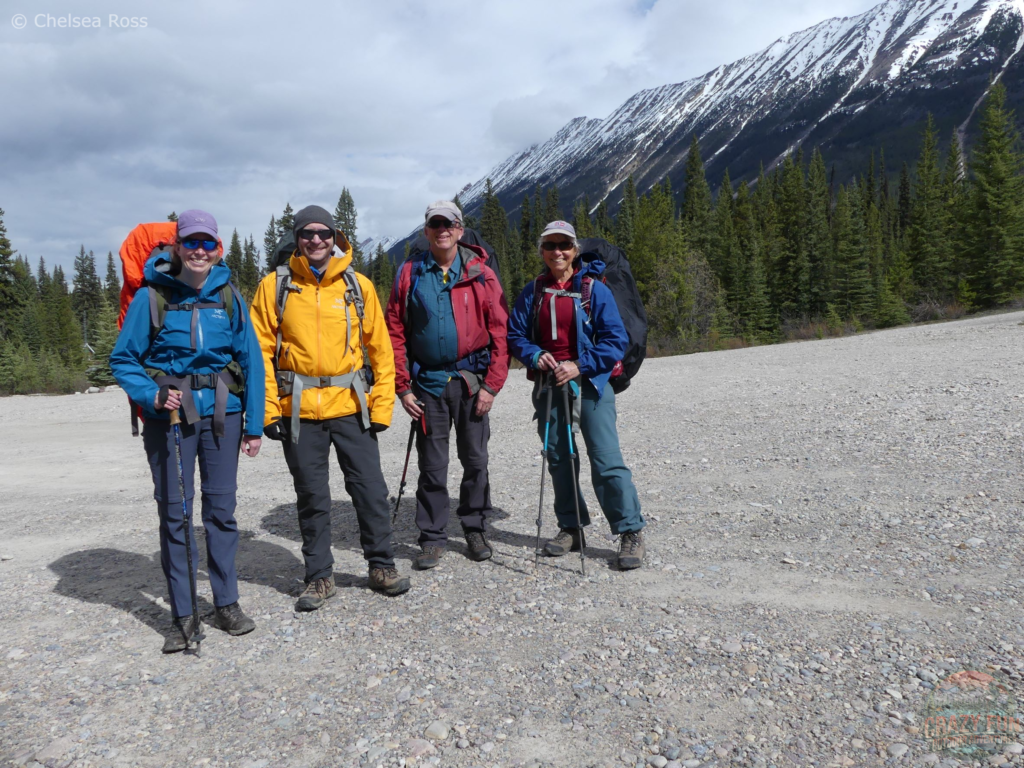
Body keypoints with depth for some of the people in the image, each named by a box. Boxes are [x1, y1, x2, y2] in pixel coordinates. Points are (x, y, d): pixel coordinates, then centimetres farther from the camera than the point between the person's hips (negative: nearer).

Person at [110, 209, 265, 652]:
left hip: (221, 414, 2)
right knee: (174, 511, 4)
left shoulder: (229, 298, 3)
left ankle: (226, 604, 21)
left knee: (221, 508, 7)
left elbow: (251, 361, 4)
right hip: (169, 416, -1)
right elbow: (123, 359, 2)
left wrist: (254, 424, 0)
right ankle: (182, 616, 15)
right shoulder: (151, 297, -2)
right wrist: (150, 394, -16)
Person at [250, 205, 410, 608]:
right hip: (299, 410, 0)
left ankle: (382, 566, 24)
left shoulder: (358, 285, 4)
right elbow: (261, 351, 1)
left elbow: (380, 347, 5)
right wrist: (269, 409, -5)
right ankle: (320, 576, 24)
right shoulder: (275, 286, 3)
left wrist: (382, 404, -1)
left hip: (351, 407, 1)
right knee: (312, 498, 9)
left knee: (371, 490, 5)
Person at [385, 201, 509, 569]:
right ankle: (432, 537, 18)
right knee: (432, 465, 5)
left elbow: (499, 331, -2)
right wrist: (403, 387, -3)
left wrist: (492, 385, -8)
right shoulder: (410, 274, 3)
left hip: (471, 380, 0)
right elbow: (395, 333, 3)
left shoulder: (480, 273, 1)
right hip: (429, 382, 0)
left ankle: (475, 528, 26)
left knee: (475, 460, 9)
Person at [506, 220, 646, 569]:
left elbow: (616, 340, -6)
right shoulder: (533, 292, 7)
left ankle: (630, 531, 2)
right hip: (548, 385, 4)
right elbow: (515, 335, 11)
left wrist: (580, 365, -16)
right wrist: (534, 355, -9)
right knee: (558, 459, 11)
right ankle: (571, 528, 25)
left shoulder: (594, 288, -3)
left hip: (590, 384, -4)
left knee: (607, 459, -9)